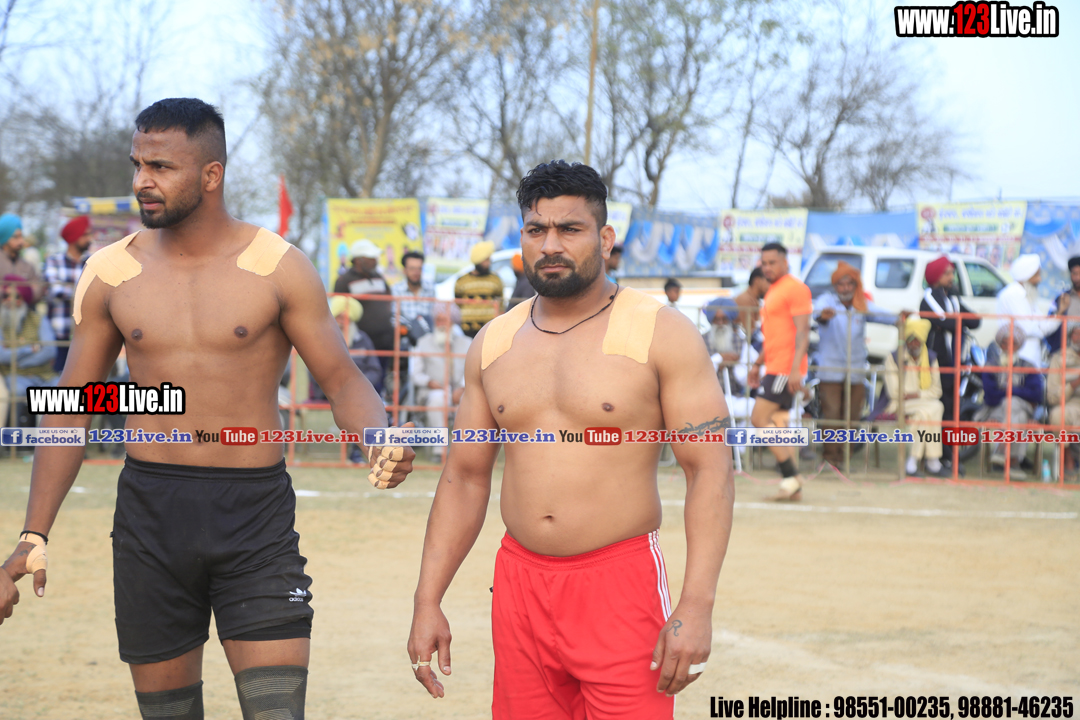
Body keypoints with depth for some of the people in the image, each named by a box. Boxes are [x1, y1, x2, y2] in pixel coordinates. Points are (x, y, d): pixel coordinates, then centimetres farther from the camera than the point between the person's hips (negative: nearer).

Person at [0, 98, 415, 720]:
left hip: (254, 514, -2)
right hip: (150, 511, 3)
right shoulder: (111, 273, 5)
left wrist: (379, 437, -24)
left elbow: (343, 378, 0)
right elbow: (72, 409, 10)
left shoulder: (278, 268, -2)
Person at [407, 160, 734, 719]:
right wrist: (428, 601, 9)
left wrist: (697, 605, -18)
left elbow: (710, 469, -8)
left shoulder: (661, 333, -5)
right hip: (520, 583, 4)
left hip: (622, 584, -4)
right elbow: (464, 477, 16)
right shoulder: (493, 345, 10)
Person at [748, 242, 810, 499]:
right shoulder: (773, 291, 20)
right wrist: (758, 364, 27)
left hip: (786, 369, -10)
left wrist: (795, 369, -25)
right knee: (775, 426, 7)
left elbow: (802, 331, -17)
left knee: (760, 419, -14)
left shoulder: (795, 288, -10)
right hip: (774, 368, 10)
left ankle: (791, 476, -11)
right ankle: (793, 486, 8)